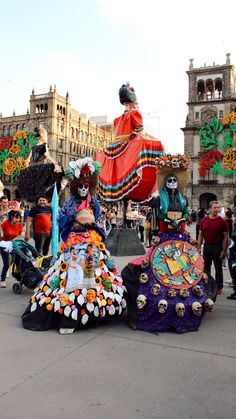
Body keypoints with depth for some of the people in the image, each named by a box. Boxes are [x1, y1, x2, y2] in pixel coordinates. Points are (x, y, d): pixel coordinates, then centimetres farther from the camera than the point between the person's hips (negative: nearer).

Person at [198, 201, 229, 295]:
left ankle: (219, 287, 18)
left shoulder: (222, 221, -8)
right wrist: (199, 247, 3)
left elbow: (226, 237, -8)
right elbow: (201, 235, 9)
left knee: (218, 268, 6)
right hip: (207, 246, 4)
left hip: (217, 247, -4)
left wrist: (224, 251, -12)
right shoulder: (204, 220, 3)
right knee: (206, 268, 14)